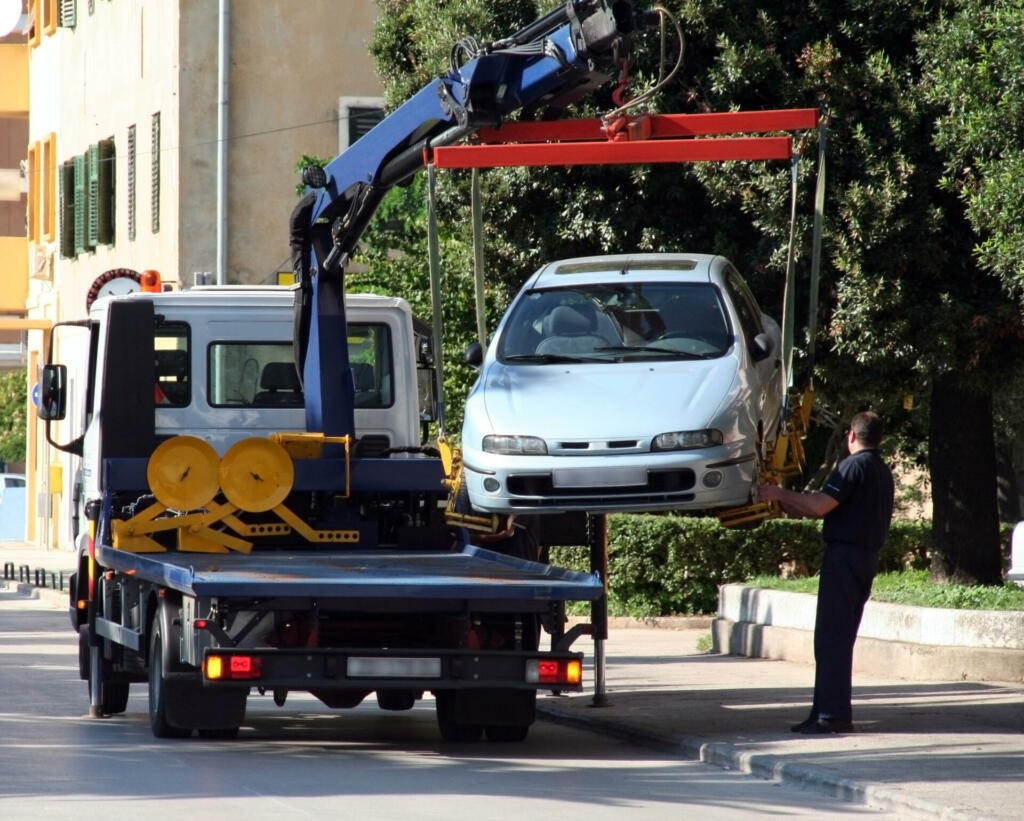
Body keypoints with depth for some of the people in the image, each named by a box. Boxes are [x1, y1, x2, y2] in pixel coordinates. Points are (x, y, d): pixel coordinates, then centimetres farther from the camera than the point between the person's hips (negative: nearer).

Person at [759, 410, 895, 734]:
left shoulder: (855, 465, -12)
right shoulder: (883, 472, 18)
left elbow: (820, 505, -19)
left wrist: (781, 495, -6)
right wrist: (791, 506, 26)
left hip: (844, 555, -9)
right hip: (868, 558, 9)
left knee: (831, 638, -8)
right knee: (841, 639, 13)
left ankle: (833, 714, -12)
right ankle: (831, 712, 15)